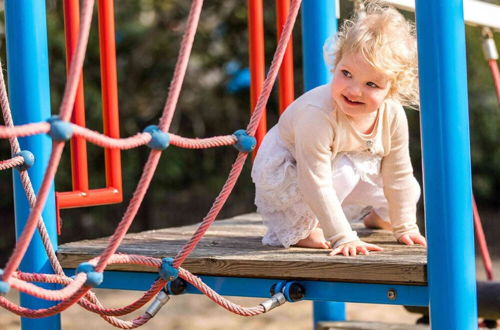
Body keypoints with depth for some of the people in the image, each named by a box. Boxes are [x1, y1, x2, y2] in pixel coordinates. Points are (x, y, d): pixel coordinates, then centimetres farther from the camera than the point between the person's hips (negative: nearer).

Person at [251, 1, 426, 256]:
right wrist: (344, 238, -39)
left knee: (410, 190, -2)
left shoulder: (393, 116, -22)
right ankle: (297, 227, -12)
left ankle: (380, 216, 33)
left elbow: (399, 175, -7)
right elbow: (316, 185, -39)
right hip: (285, 167, -6)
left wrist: (405, 227, -2)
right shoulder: (317, 114, -41)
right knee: (344, 171, -35)